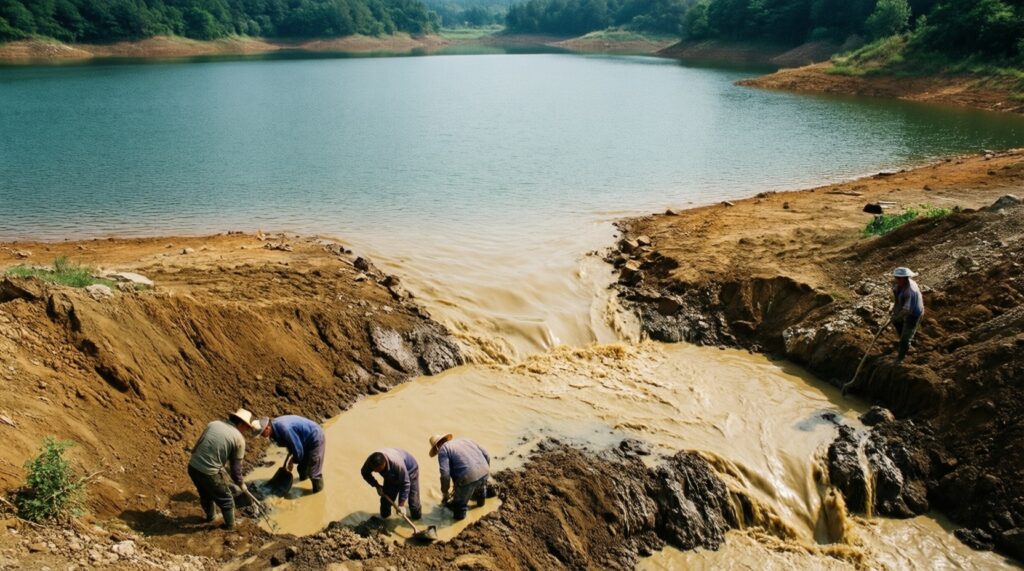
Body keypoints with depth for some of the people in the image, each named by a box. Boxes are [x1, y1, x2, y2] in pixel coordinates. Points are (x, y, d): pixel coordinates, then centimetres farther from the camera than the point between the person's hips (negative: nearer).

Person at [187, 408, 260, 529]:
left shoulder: (213, 423, 7)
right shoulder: (239, 439, -7)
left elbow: (196, 446, 12)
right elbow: (236, 466, 1)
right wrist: (240, 483, 17)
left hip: (192, 466, 6)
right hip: (209, 473, -6)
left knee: (205, 494, 33)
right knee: (226, 499, 20)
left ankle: (210, 517, 56)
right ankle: (230, 525, 37)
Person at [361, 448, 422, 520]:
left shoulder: (397, 463, -46)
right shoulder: (370, 461, -32)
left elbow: (405, 483, -33)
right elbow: (365, 473, -7)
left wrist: (401, 504, -29)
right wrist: (377, 486, -16)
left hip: (409, 470, -5)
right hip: (391, 475, 5)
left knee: (413, 500, -4)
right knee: (386, 497, 2)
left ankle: (416, 517, 21)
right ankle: (384, 517, 26)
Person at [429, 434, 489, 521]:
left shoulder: (443, 449, 4)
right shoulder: (465, 440, 22)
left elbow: (445, 474, -7)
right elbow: (486, 456, 21)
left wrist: (444, 492, 6)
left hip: (468, 477, -6)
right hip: (485, 472, 6)